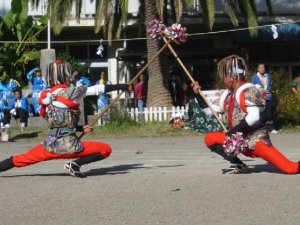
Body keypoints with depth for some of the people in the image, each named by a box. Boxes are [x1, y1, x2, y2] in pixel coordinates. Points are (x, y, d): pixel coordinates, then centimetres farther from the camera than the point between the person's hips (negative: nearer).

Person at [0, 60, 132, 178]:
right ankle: (75, 164, -7)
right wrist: (122, 86, 4)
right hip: (69, 146, -6)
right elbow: (97, 89, -4)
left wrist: (80, 128, 16)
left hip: (51, 145, 6)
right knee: (106, 149, 4)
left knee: (21, 159, 18)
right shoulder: (70, 92, -9)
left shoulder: (46, 96, 9)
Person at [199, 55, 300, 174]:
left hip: (256, 139, -9)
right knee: (209, 139, 0)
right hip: (239, 140, 9)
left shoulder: (248, 90, -13)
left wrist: (233, 131, -21)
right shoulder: (228, 94, 13)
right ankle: (238, 165, 1)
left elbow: (254, 117, -23)